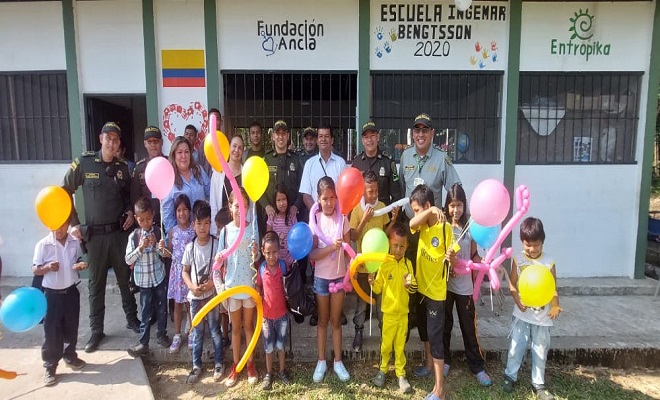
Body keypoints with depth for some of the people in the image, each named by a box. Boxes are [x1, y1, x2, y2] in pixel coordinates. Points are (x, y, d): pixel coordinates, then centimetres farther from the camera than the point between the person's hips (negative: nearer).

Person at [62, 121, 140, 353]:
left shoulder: (122, 168, 4)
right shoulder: (83, 164, -4)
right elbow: (64, 192, 2)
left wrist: (130, 212, 0)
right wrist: (74, 223, -3)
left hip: (119, 231, 2)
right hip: (94, 234, -2)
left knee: (126, 277, 11)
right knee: (96, 283, 8)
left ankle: (132, 319, 28)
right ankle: (96, 330, 21)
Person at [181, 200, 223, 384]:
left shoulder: (216, 244, -10)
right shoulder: (190, 247, -4)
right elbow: (185, 272, 3)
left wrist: (212, 283, -19)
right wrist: (192, 286, -13)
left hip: (212, 294, -2)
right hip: (195, 296, 2)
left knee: (215, 330, 10)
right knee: (197, 332, 13)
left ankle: (218, 363, 26)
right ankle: (196, 365, 28)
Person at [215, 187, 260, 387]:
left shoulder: (253, 228, -7)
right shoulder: (225, 231, -5)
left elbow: (257, 258, -4)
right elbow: (220, 260, 1)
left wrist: (256, 253, -25)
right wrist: (218, 259, -21)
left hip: (249, 284, -1)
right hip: (231, 284, 1)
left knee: (249, 326, 14)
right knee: (235, 327, 15)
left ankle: (250, 365, 28)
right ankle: (235, 366, 28)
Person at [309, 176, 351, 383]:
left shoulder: (342, 218, -7)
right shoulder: (315, 219, -11)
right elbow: (312, 254, -13)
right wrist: (331, 247, -28)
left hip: (339, 276, 1)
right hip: (321, 277, -1)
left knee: (336, 320, 14)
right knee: (322, 320, 15)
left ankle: (338, 362, 28)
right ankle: (321, 361, 29)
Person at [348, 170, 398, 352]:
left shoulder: (382, 206, -2)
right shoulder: (357, 209, -12)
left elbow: (385, 233, 4)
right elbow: (354, 237, -14)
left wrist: (394, 220, -12)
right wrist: (364, 220, -25)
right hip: (363, 262, -3)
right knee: (362, 300, 10)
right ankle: (358, 331, 26)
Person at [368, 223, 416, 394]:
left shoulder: (408, 264, -1)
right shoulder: (384, 263, -10)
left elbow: (413, 288, 3)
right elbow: (378, 288, -6)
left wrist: (411, 286, -19)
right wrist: (372, 283, -27)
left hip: (403, 312, 2)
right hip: (388, 311, -2)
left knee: (400, 344, 13)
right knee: (386, 343, 11)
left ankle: (401, 374, 26)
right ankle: (383, 369, 32)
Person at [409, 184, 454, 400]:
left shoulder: (445, 227, -17)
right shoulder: (423, 224, 1)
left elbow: (454, 259, -15)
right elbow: (412, 224, -23)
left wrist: (451, 259, -37)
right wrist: (430, 211, -34)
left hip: (436, 291, -7)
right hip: (421, 287, 7)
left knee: (435, 337, -3)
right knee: (424, 333, 21)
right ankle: (431, 367, 42)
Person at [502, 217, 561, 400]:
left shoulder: (549, 262, -8)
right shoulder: (518, 259, -7)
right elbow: (512, 283, -3)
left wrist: (555, 307, -24)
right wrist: (518, 301, -18)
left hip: (543, 315, 0)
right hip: (522, 313, 0)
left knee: (540, 350, 12)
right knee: (516, 347, 10)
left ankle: (538, 383, 28)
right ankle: (510, 376, 28)